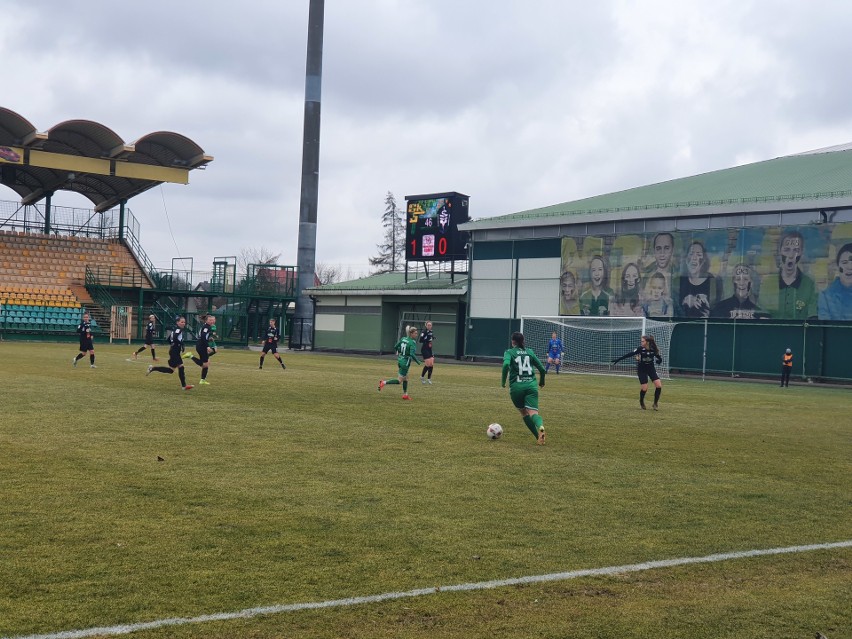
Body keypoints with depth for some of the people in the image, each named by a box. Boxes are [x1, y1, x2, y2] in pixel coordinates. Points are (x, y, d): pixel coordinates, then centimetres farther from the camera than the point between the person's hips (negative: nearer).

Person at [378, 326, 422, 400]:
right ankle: (384, 382, -11)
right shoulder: (412, 342, -18)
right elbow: (412, 354, -27)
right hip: (405, 362, -8)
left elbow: (395, 347, 10)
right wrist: (418, 362, -15)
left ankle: (405, 394, 24)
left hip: (400, 360, 8)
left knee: (405, 378, 19)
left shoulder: (403, 338, 4)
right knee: (399, 380, 0)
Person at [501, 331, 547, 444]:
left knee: (524, 412, 17)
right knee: (533, 411, -12)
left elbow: (506, 364, -18)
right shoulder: (530, 352, 14)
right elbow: (542, 369, 14)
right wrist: (541, 382, 32)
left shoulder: (509, 352, 4)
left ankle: (538, 436, 10)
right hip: (531, 385, 2)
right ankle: (540, 426, -46)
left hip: (516, 386, -2)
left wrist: (503, 381, -7)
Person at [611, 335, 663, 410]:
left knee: (659, 385, -12)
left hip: (651, 368, 2)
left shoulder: (654, 350, -14)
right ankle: (641, 402, 20)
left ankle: (655, 403, 6)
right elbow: (630, 354, -17)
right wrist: (618, 359, -19)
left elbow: (659, 360, -2)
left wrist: (658, 359, -24)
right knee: (644, 388, -10)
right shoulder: (640, 349, -18)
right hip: (642, 370, -2)